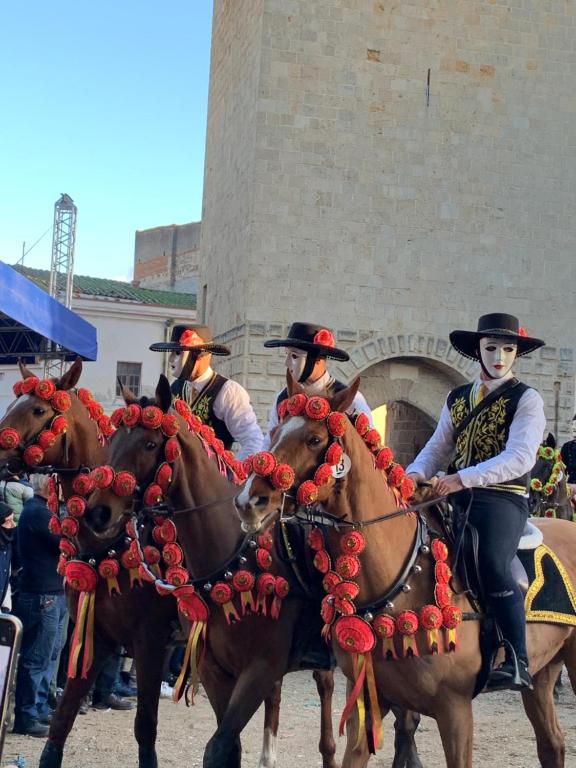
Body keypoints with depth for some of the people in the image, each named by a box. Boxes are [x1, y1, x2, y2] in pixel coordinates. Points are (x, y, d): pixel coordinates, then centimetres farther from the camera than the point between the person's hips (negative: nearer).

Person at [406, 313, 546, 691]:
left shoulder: (527, 399, 0)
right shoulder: (457, 398, 18)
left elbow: (521, 457, -14)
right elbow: (438, 447, 17)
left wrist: (463, 478, -24)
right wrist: (416, 473, -6)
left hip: (503, 498, -6)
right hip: (456, 496, 6)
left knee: (492, 564, -29)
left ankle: (518, 662, -20)